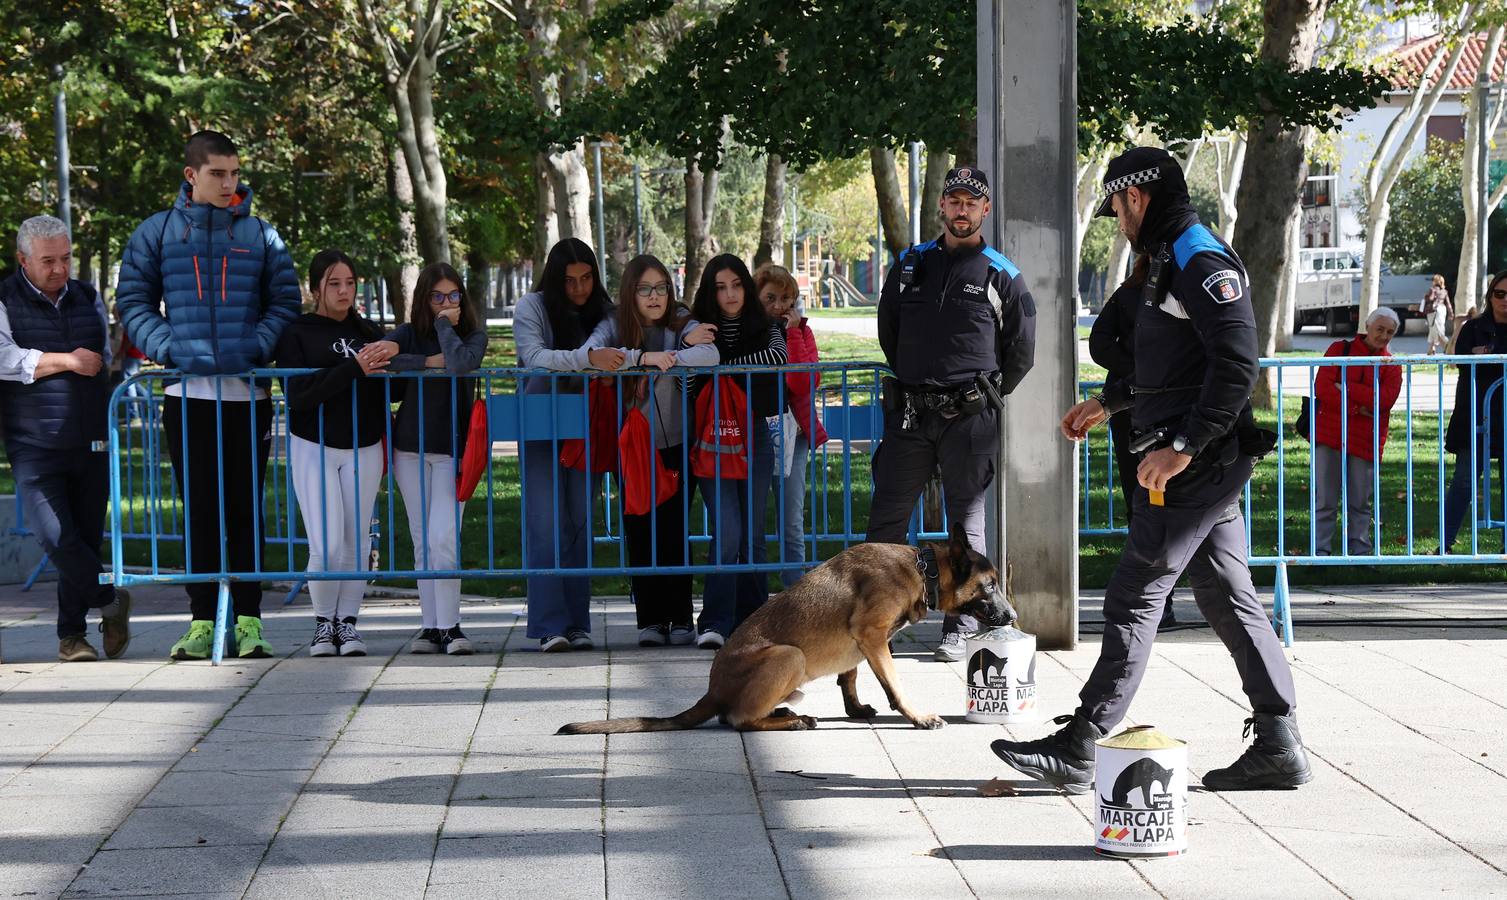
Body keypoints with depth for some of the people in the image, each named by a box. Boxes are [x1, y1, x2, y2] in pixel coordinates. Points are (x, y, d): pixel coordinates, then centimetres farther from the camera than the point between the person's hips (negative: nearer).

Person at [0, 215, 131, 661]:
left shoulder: (88, 298, 15)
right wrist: (68, 361, -13)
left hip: (91, 444, 4)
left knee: (85, 538, 5)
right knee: (54, 536, -16)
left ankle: (72, 634, 15)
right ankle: (110, 600, 4)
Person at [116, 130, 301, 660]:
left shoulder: (260, 234, 8)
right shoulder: (157, 232, 6)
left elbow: (286, 302, 9)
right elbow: (133, 300, 6)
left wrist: (256, 345, -9)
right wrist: (167, 347, -10)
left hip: (247, 392, 0)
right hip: (187, 392, 0)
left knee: (246, 507, 2)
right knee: (199, 509, 4)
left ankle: (248, 618, 7)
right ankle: (202, 619, 9)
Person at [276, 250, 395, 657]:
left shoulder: (370, 332, 11)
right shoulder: (296, 334, -1)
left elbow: (391, 388, 10)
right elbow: (298, 394, -15)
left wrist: (391, 358, -11)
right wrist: (354, 368, -23)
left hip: (363, 448, 3)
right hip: (314, 447, -3)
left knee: (356, 542, 2)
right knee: (326, 546, -10)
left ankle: (348, 622, 14)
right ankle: (324, 622, 9)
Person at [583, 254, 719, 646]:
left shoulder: (682, 323, -4)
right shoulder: (615, 325, -2)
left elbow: (710, 355, -23)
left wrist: (672, 357, -27)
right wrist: (644, 357, -25)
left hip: (676, 447, -1)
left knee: (674, 533, -3)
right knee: (639, 534, 0)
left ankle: (681, 618, 6)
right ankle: (650, 619, 6)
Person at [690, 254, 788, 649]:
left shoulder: (766, 329, 6)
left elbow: (778, 357, -15)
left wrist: (723, 364, -15)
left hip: (754, 440, 2)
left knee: (752, 533, 6)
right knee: (727, 533, -13)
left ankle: (751, 621, 13)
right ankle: (715, 623, -14)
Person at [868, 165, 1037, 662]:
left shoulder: (1002, 276, 2)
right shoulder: (911, 264, 10)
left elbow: (1020, 352, 8)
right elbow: (888, 332, 22)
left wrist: (985, 398, 9)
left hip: (971, 417, -3)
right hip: (909, 415, 3)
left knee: (967, 522, 2)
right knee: (886, 518, 2)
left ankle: (959, 629, 6)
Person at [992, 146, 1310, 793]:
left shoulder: (1201, 260, -14)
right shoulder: (1173, 261, 19)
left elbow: (1238, 364, -24)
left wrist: (1182, 446, -26)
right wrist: (1108, 404, 33)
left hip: (1196, 465, -10)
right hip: (1204, 465, 10)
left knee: (1133, 597, -8)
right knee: (1229, 600, 10)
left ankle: (1077, 749, -5)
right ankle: (1279, 746, 13)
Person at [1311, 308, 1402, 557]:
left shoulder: (1391, 365, 8)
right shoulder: (1340, 349, 5)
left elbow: (1385, 399, -10)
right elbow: (1322, 387, -6)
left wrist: (1346, 387, -13)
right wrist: (1356, 408, -13)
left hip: (1365, 441, 1)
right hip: (1329, 434, -1)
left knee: (1360, 502, 7)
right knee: (1324, 499, -1)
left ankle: (1360, 552, 15)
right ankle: (1320, 551, 3)